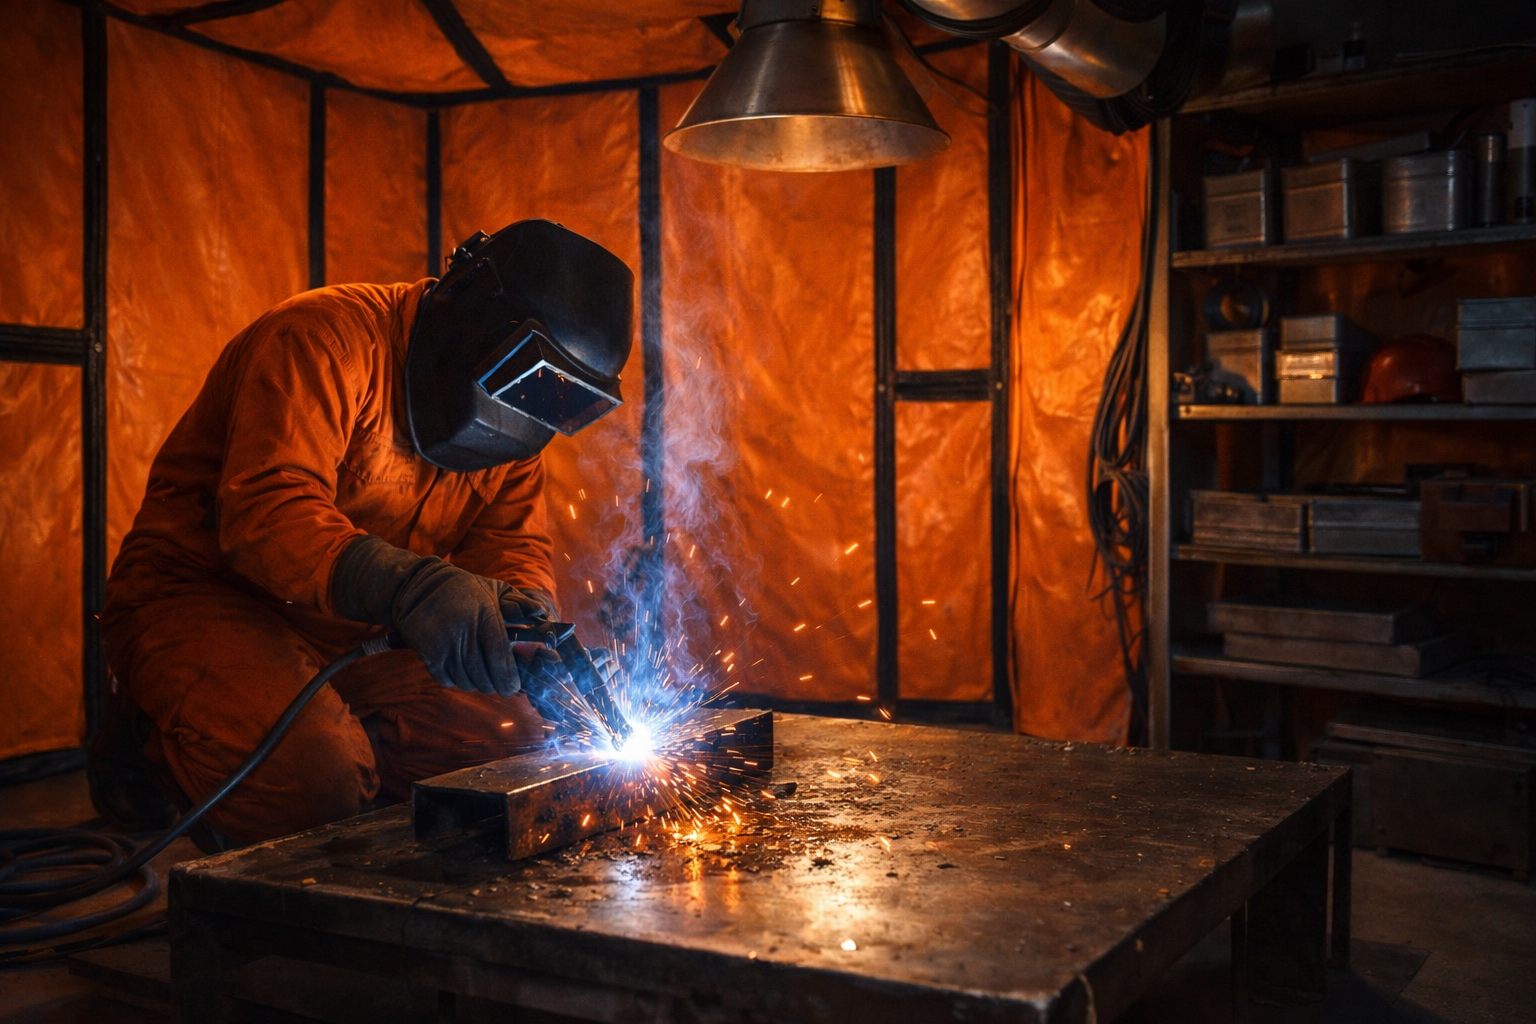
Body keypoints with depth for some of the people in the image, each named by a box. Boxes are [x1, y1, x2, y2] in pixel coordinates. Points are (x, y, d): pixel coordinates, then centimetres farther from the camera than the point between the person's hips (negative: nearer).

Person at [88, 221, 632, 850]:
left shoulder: (507, 414, 4)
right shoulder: (328, 339, -21)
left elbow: (514, 542, 2)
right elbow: (266, 511, -34)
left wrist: (528, 617, -22)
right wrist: (408, 584, -49)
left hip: (357, 632, 7)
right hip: (209, 598, -7)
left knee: (515, 748, -8)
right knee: (314, 776, -32)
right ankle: (156, 745, 1)